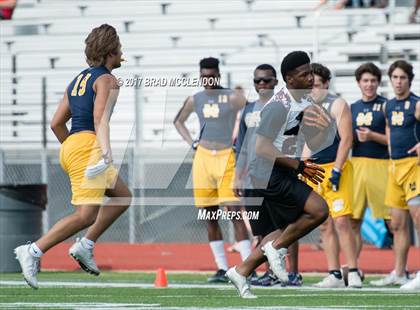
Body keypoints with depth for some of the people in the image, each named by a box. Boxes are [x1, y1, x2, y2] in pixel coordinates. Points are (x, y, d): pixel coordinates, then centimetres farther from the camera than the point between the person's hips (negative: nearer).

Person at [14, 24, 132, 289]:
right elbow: (100, 118, -19)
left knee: (123, 197, 18)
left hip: (70, 146, 10)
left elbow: (57, 123, 20)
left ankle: (85, 246, 9)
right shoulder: (107, 80, -3)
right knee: (86, 215, -14)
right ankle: (33, 251, -19)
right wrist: (106, 152, -30)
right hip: (88, 145, -10)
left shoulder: (79, 79, 22)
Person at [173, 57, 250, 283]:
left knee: (234, 211, -13)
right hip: (203, 157, 5)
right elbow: (178, 121, 25)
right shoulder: (195, 100, 10)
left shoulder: (232, 97, -4)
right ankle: (222, 268, 9)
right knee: (210, 215, 4)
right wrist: (192, 143, 12)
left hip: (227, 157, -5)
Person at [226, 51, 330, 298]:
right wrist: (299, 166, -23)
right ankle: (277, 249, -4)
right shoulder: (279, 106, -18)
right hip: (268, 173, -10)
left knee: (290, 230, 14)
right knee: (318, 209, -20)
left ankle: (241, 272, 21)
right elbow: (262, 148, -22)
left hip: (283, 173, 10)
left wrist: (321, 129, -4)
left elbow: (311, 143, 18)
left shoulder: (305, 104, 11)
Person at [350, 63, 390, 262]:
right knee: (353, 221, 3)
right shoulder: (352, 109, 16)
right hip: (357, 165, 5)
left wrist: (372, 136, -17)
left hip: (380, 165, -5)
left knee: (392, 220, -4)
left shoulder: (385, 106, 1)